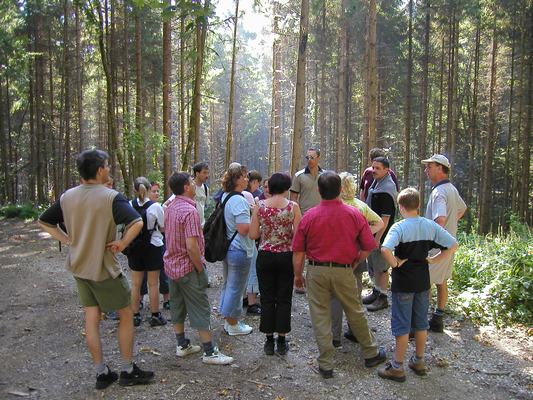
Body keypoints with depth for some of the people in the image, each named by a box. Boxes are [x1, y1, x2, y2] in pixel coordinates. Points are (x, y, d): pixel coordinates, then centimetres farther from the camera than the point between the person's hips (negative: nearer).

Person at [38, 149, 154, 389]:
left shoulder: (67, 197, 0)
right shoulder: (110, 197, -20)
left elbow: (44, 222, 10)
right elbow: (137, 223, -34)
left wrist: (68, 241, 6)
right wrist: (122, 243, -20)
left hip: (79, 267, 6)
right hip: (104, 269, -6)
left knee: (91, 320, 13)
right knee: (126, 316, 10)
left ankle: (101, 373, 23)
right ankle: (128, 371, 19)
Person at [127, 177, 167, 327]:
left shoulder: (129, 205, -8)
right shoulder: (156, 206, -14)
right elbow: (163, 228, -5)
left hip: (135, 248, 2)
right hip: (153, 247, -2)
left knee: (135, 284, 12)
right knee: (153, 284, 7)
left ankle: (135, 316, 20)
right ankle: (155, 316, 16)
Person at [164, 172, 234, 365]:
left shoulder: (170, 207, 5)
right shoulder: (190, 211, -23)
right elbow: (191, 246, -28)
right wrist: (200, 269, -16)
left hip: (172, 264, 9)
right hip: (188, 267, -9)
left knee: (177, 306, 17)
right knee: (200, 310, 1)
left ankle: (182, 345, 29)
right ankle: (209, 352, 9)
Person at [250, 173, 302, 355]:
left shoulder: (260, 206, -4)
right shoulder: (293, 206, -8)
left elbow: (253, 235, -3)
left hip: (265, 256, 1)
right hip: (286, 256, -1)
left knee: (267, 298, 11)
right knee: (284, 299, 11)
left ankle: (269, 340, 19)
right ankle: (281, 341, 19)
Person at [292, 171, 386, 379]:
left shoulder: (309, 217, -8)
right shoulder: (354, 214, -6)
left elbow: (298, 251, -4)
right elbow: (368, 247, -2)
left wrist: (298, 275, 9)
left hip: (316, 271, -1)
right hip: (344, 271, 1)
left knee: (320, 317, 9)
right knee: (355, 313, 18)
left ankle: (326, 365, 17)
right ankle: (371, 353, 35)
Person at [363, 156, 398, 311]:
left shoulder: (386, 189, -20)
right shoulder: (376, 182, 10)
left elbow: (386, 217, -22)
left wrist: (378, 238, -22)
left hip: (381, 234, -10)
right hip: (372, 231, 10)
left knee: (381, 266, 1)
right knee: (372, 264, 19)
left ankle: (382, 297, 13)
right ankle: (376, 291, 34)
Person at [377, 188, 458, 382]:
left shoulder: (399, 227, -18)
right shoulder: (431, 226, -2)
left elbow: (385, 249, -34)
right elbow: (453, 245, 0)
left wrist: (395, 263, -18)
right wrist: (433, 260, 2)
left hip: (403, 284, -5)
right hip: (423, 282, 5)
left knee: (402, 325, 4)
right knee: (421, 323, 18)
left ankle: (397, 367, 14)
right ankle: (419, 361, 31)